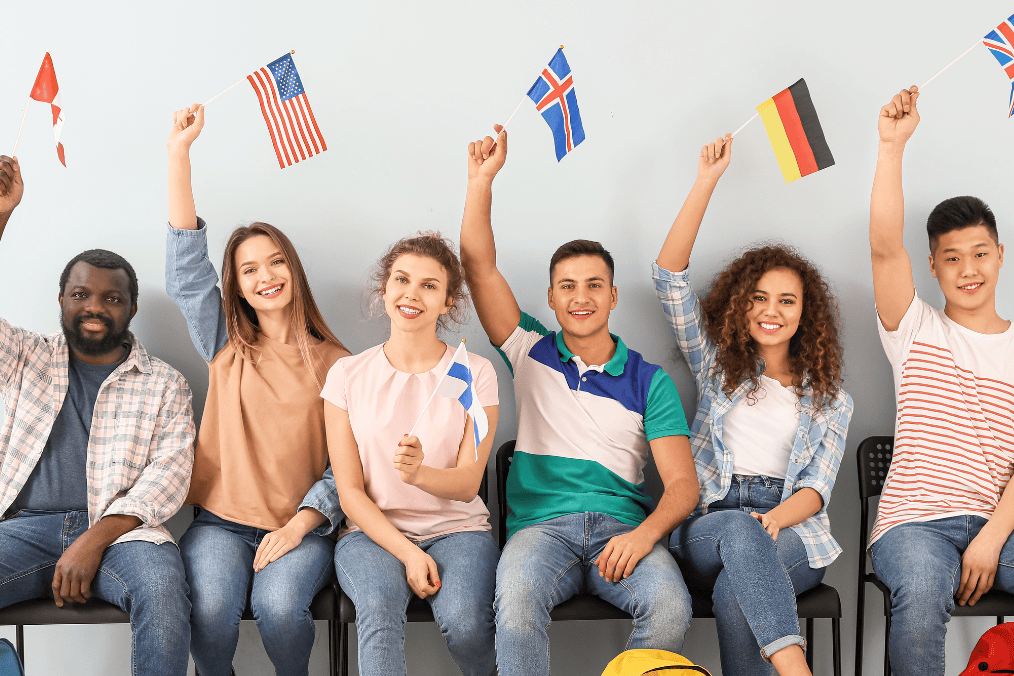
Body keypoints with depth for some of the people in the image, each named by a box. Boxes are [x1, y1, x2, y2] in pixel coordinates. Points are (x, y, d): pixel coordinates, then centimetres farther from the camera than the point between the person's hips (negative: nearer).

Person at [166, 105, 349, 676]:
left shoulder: (334, 364, 4)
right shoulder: (226, 347, 9)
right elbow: (186, 266, -1)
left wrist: (302, 523, -13)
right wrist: (180, 152, -7)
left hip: (301, 526, -1)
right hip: (221, 521, 1)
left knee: (280, 606, -30)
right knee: (212, 610, -27)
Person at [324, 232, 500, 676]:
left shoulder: (475, 373, 1)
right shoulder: (347, 375, 1)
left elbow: (468, 484, -4)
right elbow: (350, 491, 0)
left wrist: (419, 472, -27)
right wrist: (408, 553, -15)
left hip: (456, 528, 1)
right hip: (373, 532, 0)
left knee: (464, 621, -28)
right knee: (379, 607, -34)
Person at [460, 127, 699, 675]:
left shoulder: (649, 381, 12)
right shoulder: (531, 353, 17)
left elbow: (682, 483, 2)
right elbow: (479, 265, 7)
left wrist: (644, 534, -18)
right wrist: (481, 179, 0)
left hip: (623, 526, 0)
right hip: (542, 524, 0)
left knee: (670, 605, -33)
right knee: (517, 600, -36)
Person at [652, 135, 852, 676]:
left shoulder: (830, 401, 19)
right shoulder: (717, 366, 18)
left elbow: (816, 487, 6)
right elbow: (669, 277, 7)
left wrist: (774, 518, -19)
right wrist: (706, 182, 2)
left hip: (791, 531, 1)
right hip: (707, 525, 0)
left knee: (735, 593, -35)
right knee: (738, 531, -39)